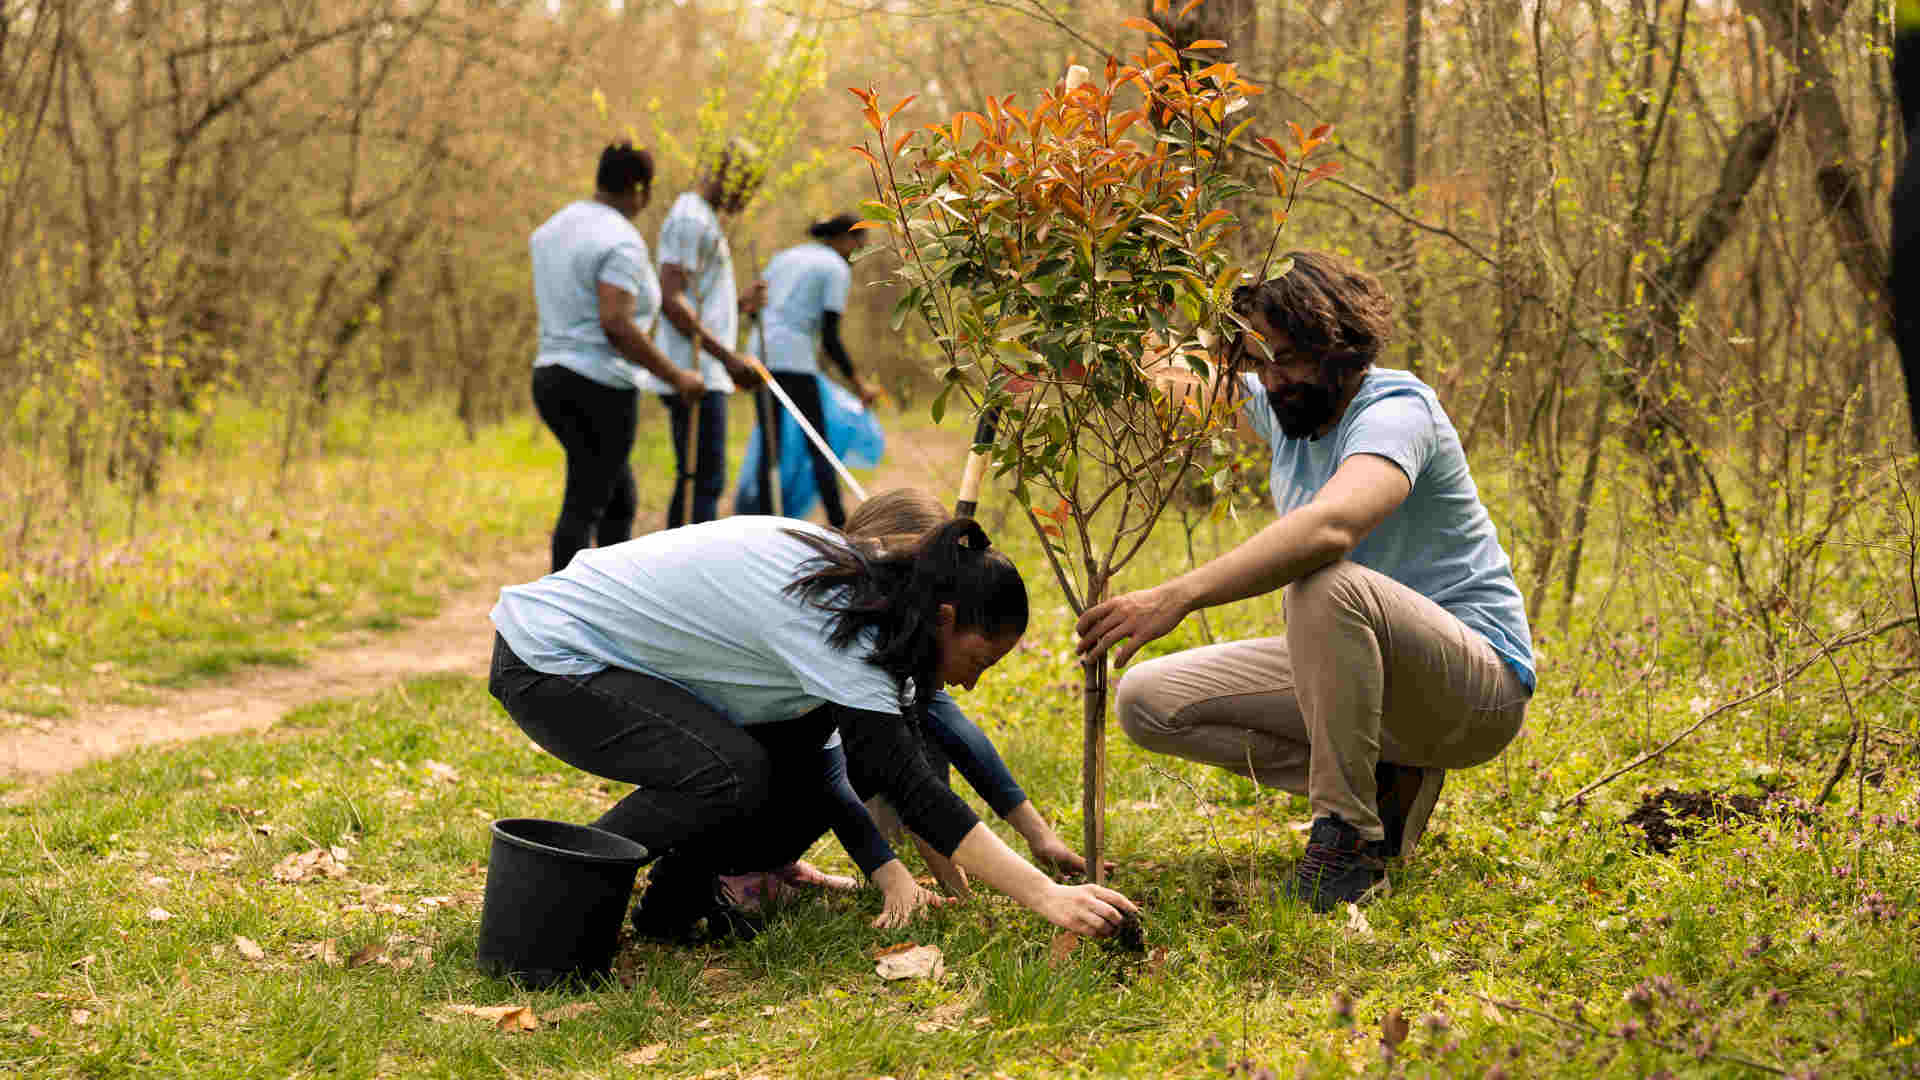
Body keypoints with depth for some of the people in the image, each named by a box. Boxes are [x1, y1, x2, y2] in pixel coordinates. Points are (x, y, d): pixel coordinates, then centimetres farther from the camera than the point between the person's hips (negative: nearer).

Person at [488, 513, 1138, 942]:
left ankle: (676, 898, 9)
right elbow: (913, 789, -33)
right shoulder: (832, 622, -28)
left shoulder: (855, 583, 0)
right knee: (733, 775, -28)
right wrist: (1046, 897, -35)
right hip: (546, 660, -9)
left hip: (605, 650, 9)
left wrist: (890, 873, 1)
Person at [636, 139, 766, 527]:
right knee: (705, 483, -13)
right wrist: (728, 356, -23)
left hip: (701, 373, 10)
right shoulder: (691, 218, -11)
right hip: (696, 376, -10)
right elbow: (671, 300, -21)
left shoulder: (702, 219, 22)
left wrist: (739, 305, 14)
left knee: (693, 481, 12)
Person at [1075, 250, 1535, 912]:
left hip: (1476, 689, -9)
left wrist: (1176, 597, -50)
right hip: (1349, 670, 9)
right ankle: (1384, 785, -3)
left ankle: (1348, 834, -24)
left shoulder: (1395, 410, -21)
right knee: (1147, 702, -3)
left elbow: (1331, 527, -42)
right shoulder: (1283, 408, 6)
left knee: (1327, 583, -39)